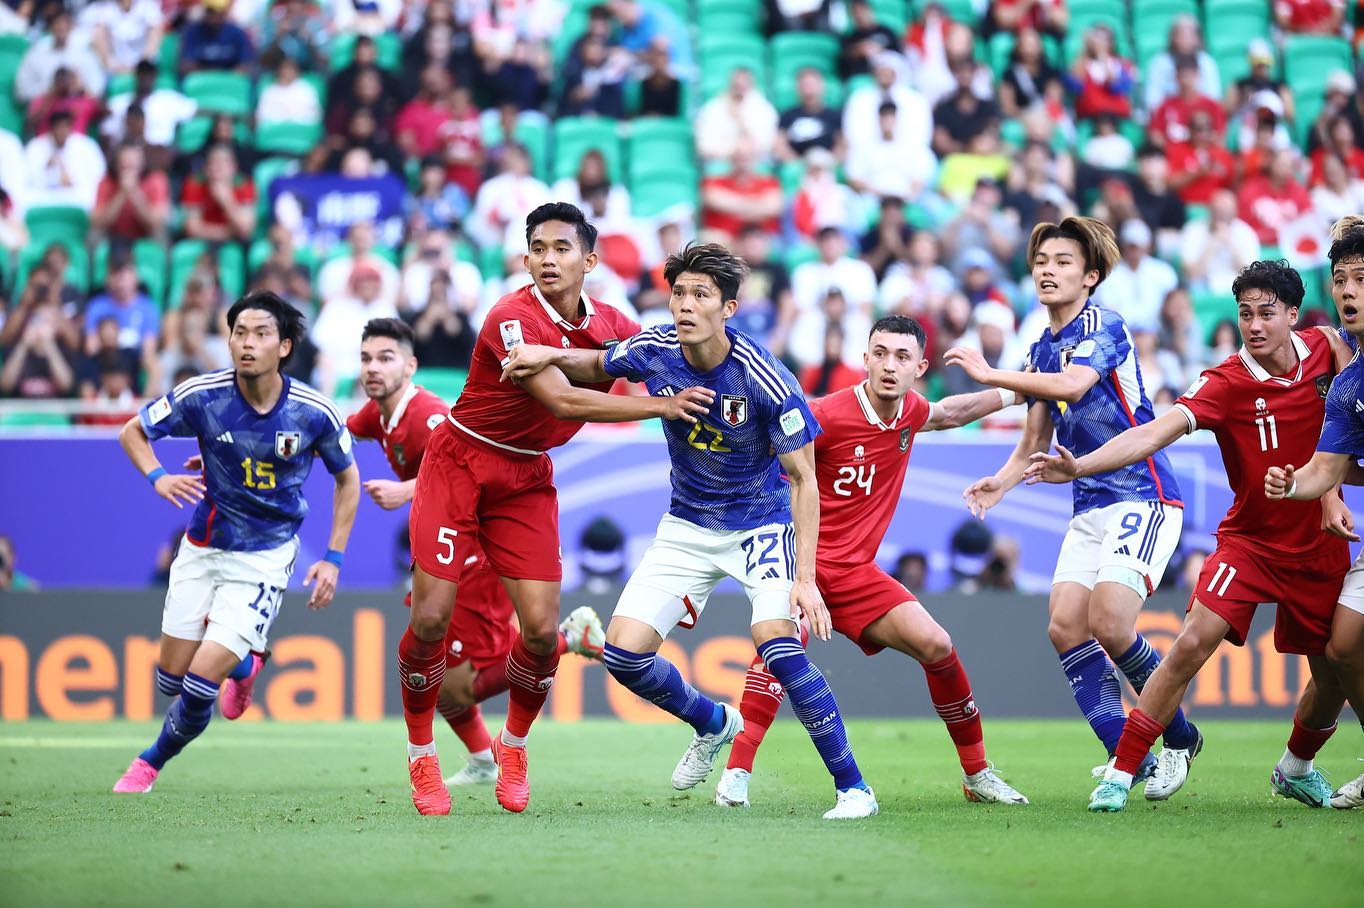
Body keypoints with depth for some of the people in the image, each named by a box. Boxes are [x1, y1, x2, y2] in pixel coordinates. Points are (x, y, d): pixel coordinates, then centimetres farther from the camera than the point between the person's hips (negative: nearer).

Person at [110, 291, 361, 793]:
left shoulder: (314, 412, -15)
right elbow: (132, 430, 1)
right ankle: (243, 663, 41)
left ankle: (153, 761, 18)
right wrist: (157, 476, -19)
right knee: (171, 678, 7)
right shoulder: (202, 396, -15)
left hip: (265, 557, -2)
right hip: (203, 546, 3)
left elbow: (347, 478, 3)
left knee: (202, 681, -12)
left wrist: (333, 558, -3)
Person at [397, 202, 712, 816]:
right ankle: (420, 755, 12)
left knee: (542, 629, -5)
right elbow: (562, 400, -32)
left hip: (528, 481, 5)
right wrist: (661, 406, -34)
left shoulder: (609, 325, -3)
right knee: (431, 619, -9)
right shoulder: (513, 317, -22)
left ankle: (513, 745, 22)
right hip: (459, 464, -5)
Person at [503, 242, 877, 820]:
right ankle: (714, 724, 25)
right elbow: (599, 367, 12)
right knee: (623, 653, -6)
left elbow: (803, 480, -19)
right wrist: (551, 356, -9)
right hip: (687, 527, 5)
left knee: (777, 646, -28)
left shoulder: (765, 380, -25)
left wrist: (804, 578, -26)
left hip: (761, 525, -5)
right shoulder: (654, 352, -13)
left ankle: (852, 786, -13)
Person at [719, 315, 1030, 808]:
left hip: (854, 568, 6)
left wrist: (1014, 392, 32)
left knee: (936, 646, -3)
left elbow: (948, 413, 29)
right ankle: (736, 772, -35)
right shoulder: (827, 416, -19)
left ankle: (977, 774, 14)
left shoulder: (910, 412, 4)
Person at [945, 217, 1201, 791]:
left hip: (1143, 494, -8)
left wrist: (991, 375, -22)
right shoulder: (1042, 351, 17)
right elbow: (1035, 441, 22)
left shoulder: (1103, 325, -9)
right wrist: (1001, 482, 3)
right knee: (1065, 628, -6)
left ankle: (1180, 738, 1)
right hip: (1091, 506, 8)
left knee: (1108, 623, -20)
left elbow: (1071, 384, -29)